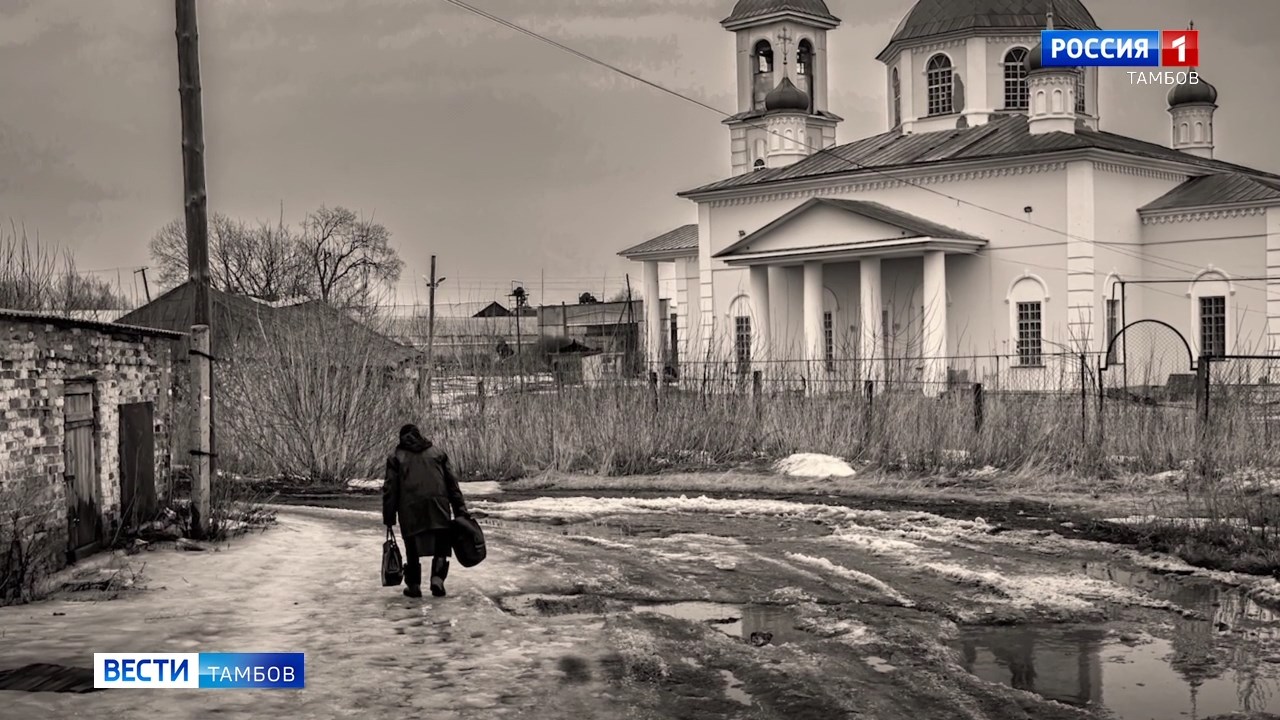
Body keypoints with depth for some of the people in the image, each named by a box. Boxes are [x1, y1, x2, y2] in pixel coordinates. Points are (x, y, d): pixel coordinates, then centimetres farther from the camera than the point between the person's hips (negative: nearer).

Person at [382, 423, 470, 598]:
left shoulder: (396, 457, 11)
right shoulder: (437, 453, 16)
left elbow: (390, 490, 5)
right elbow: (452, 484, 10)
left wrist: (388, 518, 7)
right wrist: (461, 511, 10)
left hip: (410, 509, 0)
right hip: (438, 507, 1)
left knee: (412, 549, 11)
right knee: (441, 545, 10)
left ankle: (414, 585, 14)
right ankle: (437, 577, -7)